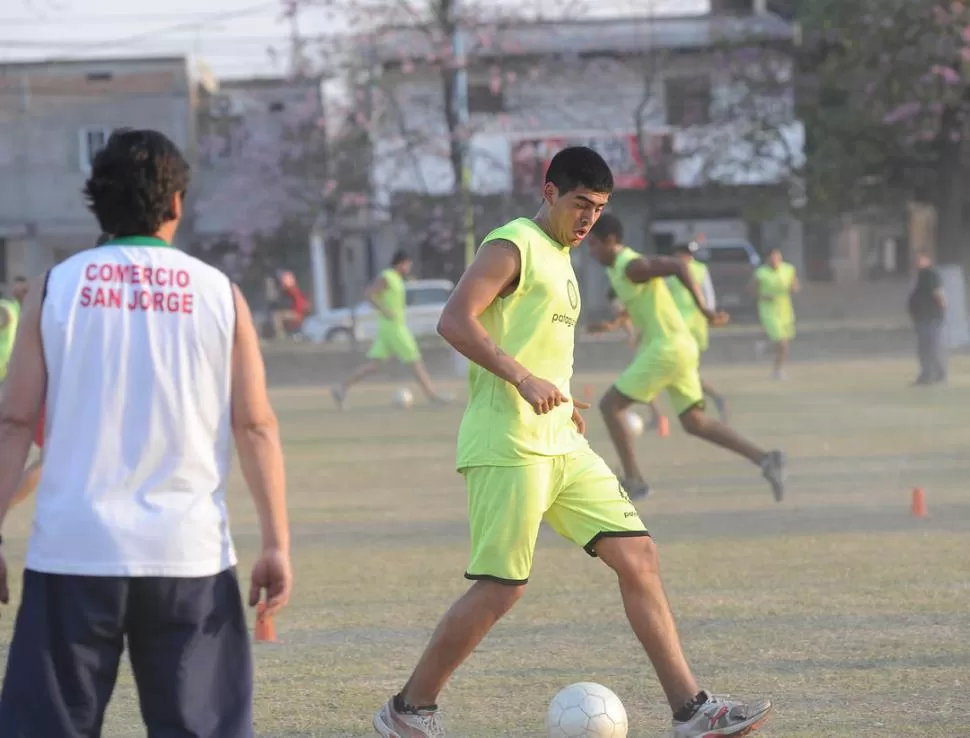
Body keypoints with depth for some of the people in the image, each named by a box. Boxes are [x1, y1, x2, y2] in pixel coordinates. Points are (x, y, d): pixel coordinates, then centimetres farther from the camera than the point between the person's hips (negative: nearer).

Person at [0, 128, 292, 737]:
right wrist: (277, 543, 4)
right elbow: (256, 426, 1)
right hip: (189, 552, 0)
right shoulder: (218, 293, 3)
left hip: (73, 550, 0)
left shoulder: (56, 288, 2)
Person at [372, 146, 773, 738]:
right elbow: (455, 321, -19)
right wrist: (523, 379, -25)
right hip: (509, 444, -9)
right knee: (503, 587, -8)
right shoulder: (514, 246, -7)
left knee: (638, 555, 1)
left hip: (562, 445, 9)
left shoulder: (560, 260, 21)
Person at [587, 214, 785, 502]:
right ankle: (764, 459, 1)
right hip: (677, 348, 10)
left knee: (610, 405, -2)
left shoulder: (632, 267, -13)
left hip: (667, 349, -10)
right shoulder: (619, 268, 16)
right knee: (694, 422, 9)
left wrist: (702, 307, -26)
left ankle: (633, 481, 0)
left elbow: (678, 265, -25)